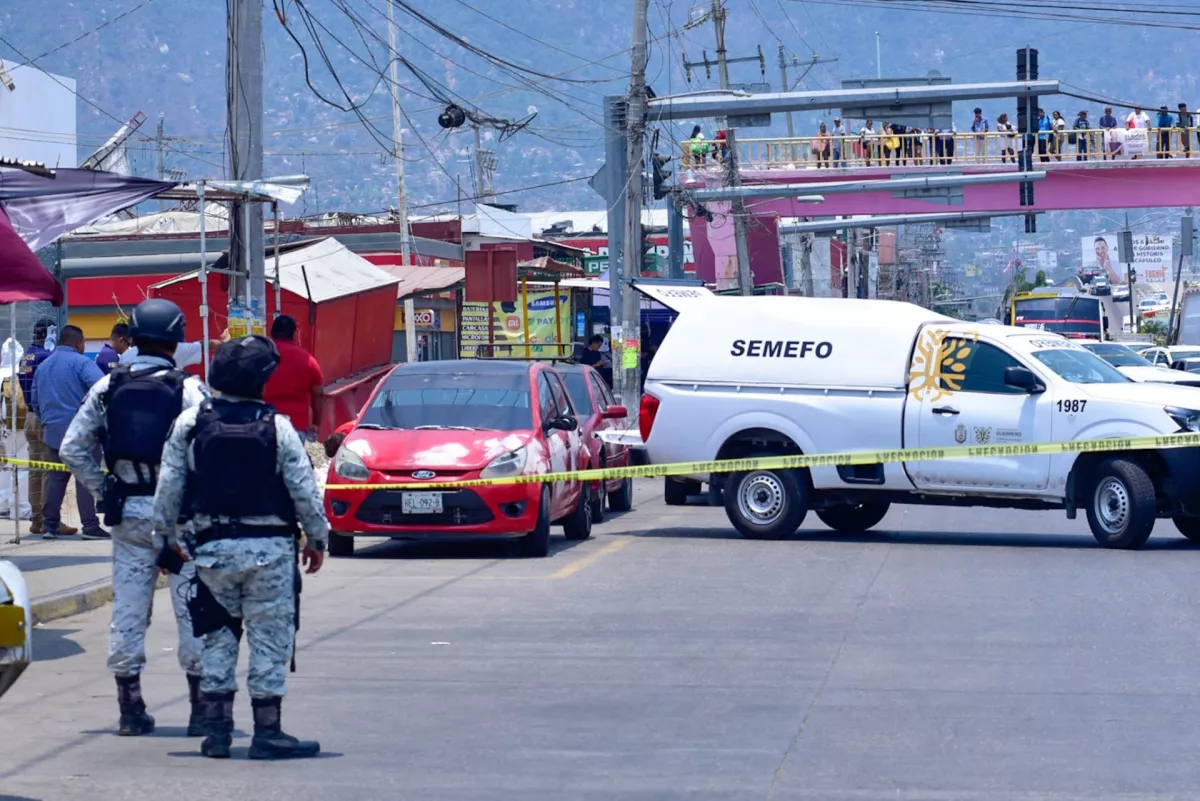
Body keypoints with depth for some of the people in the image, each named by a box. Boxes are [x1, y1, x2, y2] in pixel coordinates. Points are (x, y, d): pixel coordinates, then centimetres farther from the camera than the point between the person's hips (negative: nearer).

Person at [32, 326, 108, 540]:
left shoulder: (43, 366, 15)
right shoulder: (80, 362, -9)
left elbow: (36, 399, 20)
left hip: (53, 431, 7)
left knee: (56, 478, 12)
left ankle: (50, 525, 11)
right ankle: (90, 526, -7)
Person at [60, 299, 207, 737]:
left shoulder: (107, 387, 3)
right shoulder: (188, 389, -9)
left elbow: (73, 448, 5)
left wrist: (103, 490, 10)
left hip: (128, 513, 3)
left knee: (127, 609, 9)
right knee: (192, 608, 4)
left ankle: (130, 709, 12)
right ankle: (202, 708, 7)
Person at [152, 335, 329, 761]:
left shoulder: (190, 422, -1)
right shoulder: (277, 427, -8)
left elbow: (169, 486, 2)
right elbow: (304, 490, -6)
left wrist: (168, 535, 13)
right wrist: (317, 538, 6)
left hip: (213, 546, 3)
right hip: (269, 548, -3)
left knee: (218, 637, 13)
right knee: (269, 639, 4)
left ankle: (217, 729, 14)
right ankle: (267, 731, 5)